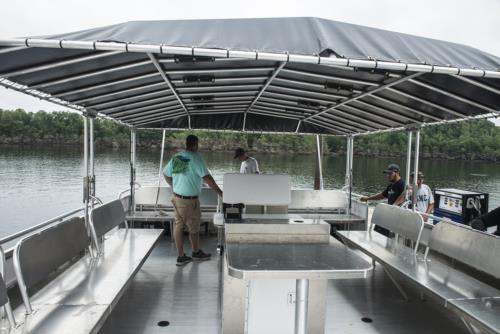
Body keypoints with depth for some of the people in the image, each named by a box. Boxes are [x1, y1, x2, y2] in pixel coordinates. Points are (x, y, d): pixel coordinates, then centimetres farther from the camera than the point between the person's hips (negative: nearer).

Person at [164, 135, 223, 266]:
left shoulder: (176, 157, 5)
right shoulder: (195, 157, -16)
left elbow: (166, 174, 14)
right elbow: (207, 178, -20)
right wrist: (220, 192, -16)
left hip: (177, 197, 7)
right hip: (190, 200, -7)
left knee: (179, 225, 11)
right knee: (194, 227, 12)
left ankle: (181, 256, 19)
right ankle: (196, 252, 32)